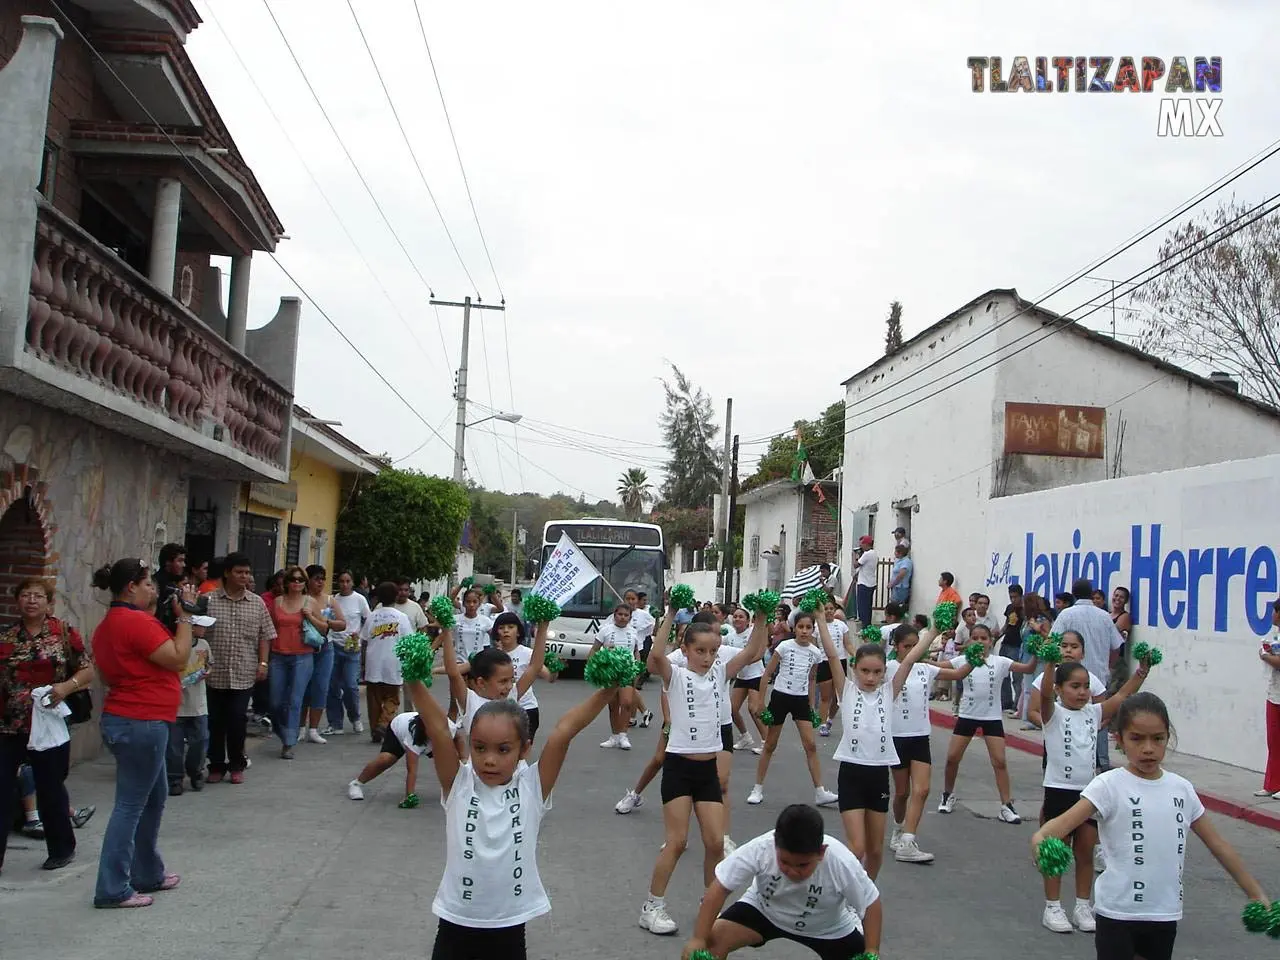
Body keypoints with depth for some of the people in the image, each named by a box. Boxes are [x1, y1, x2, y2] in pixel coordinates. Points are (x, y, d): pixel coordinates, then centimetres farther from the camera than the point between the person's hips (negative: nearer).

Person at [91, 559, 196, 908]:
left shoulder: (110, 624, 12)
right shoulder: (137, 621, -19)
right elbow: (178, 659, -17)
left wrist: (155, 614, 11)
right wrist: (183, 615, -11)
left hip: (124, 721, 10)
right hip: (141, 724, -10)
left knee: (154, 798, 19)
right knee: (131, 805, -4)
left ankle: (147, 873, 28)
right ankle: (112, 889, 2)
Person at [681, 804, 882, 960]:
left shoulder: (842, 863, -36)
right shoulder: (759, 849, -36)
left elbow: (871, 904, -18)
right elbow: (719, 888, -26)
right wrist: (698, 939, -27)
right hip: (764, 910, 0)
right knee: (713, 939, -20)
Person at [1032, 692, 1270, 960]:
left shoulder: (1182, 788, 2)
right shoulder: (1109, 786, -13)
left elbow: (1218, 845, 11)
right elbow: (1066, 821, -27)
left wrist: (1257, 895, 12)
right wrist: (1041, 838, -48)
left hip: (1166, 913, 5)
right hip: (1118, 912, -5)